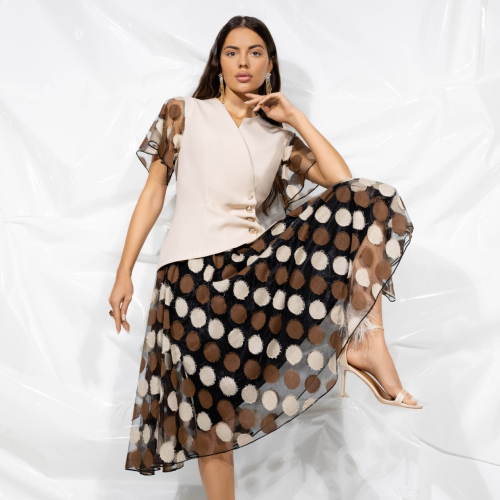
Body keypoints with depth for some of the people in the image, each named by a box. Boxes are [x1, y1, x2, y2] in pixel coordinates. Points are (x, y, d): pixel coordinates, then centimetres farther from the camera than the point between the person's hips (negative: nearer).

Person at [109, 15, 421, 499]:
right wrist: (124, 274, 0)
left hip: (259, 261, 3)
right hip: (195, 271, -2)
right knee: (210, 403, -1)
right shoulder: (184, 113, 10)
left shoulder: (277, 137, 17)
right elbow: (153, 193, 6)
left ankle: (367, 345, -20)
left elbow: (341, 179, 6)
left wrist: (295, 118, 7)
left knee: (372, 200, -10)